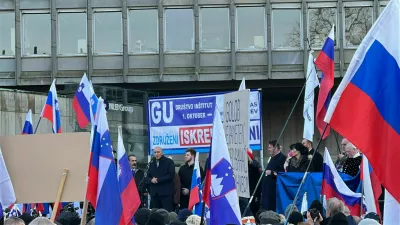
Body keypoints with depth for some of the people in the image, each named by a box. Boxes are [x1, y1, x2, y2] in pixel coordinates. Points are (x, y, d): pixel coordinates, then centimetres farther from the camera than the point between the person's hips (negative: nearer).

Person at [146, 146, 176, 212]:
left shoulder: (169, 162, 2)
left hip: (166, 192, -5)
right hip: (154, 193, 5)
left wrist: (158, 180, -13)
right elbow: (148, 177, 15)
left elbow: (171, 175, -9)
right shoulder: (152, 163, 18)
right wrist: (151, 180, -9)